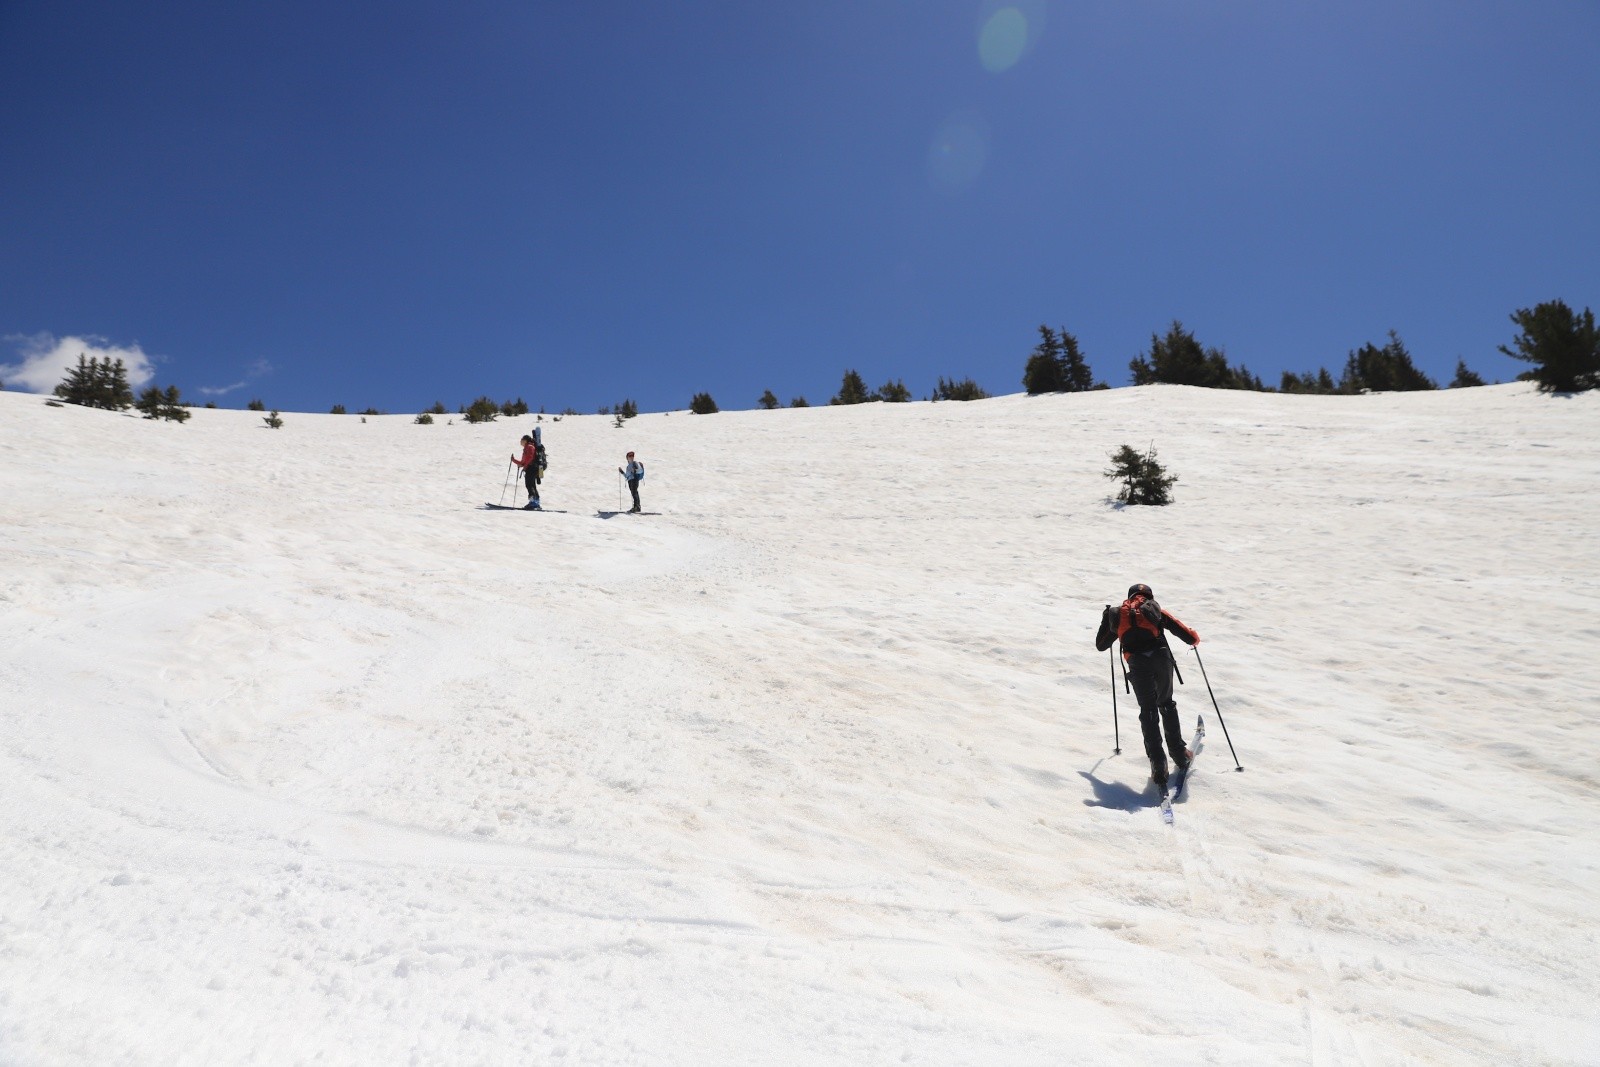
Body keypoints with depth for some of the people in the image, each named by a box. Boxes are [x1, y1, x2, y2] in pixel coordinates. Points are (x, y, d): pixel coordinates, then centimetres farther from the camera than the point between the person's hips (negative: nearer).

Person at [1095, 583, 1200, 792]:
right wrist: (1194, 639, 37)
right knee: (1166, 704, 22)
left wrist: (1106, 619, 44)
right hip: (1161, 659, 0)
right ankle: (1178, 752, 23)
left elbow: (1101, 645, 30)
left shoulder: (1117, 614, 21)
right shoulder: (1155, 609, 17)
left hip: (1138, 664, 0)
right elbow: (1189, 636, 12)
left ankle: (1158, 764, -7)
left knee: (1148, 712, 5)